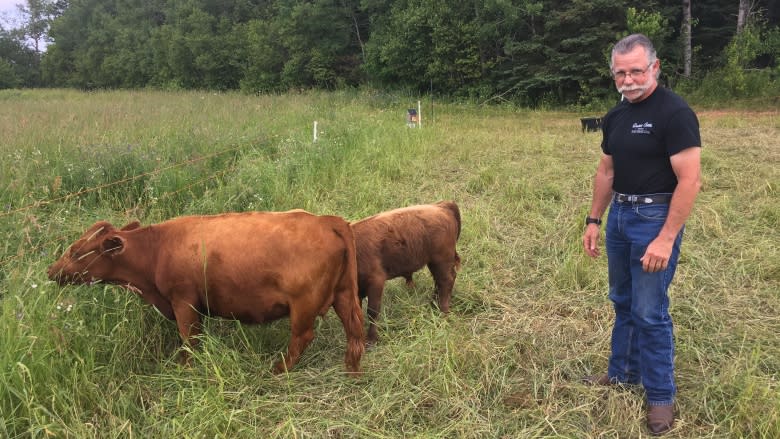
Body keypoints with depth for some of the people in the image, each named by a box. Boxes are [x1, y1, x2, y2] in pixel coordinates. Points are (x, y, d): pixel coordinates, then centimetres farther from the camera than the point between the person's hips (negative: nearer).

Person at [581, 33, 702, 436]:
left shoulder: (675, 113, -15)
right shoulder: (615, 117, 8)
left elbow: (690, 180, -19)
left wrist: (666, 238, -23)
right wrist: (593, 220, 14)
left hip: (655, 218, -7)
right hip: (619, 214, 7)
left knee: (650, 311, -1)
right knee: (623, 302, 17)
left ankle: (661, 395, 15)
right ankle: (623, 373, 33)